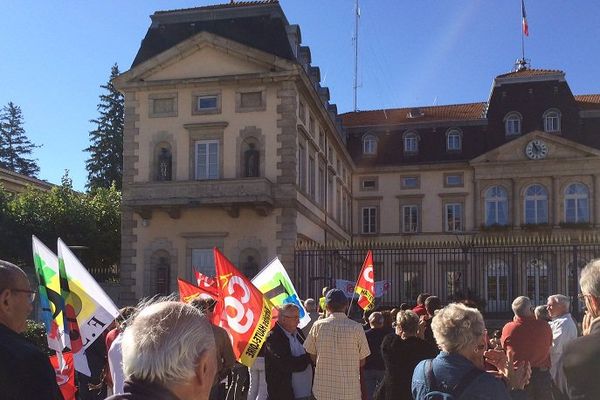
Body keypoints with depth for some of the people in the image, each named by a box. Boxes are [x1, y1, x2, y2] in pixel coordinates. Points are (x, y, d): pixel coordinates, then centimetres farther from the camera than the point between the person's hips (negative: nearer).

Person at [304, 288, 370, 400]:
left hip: (323, 390, 2)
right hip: (350, 391, -1)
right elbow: (362, 361, -1)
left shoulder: (318, 326, -5)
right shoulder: (356, 328, -9)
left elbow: (313, 356, 5)